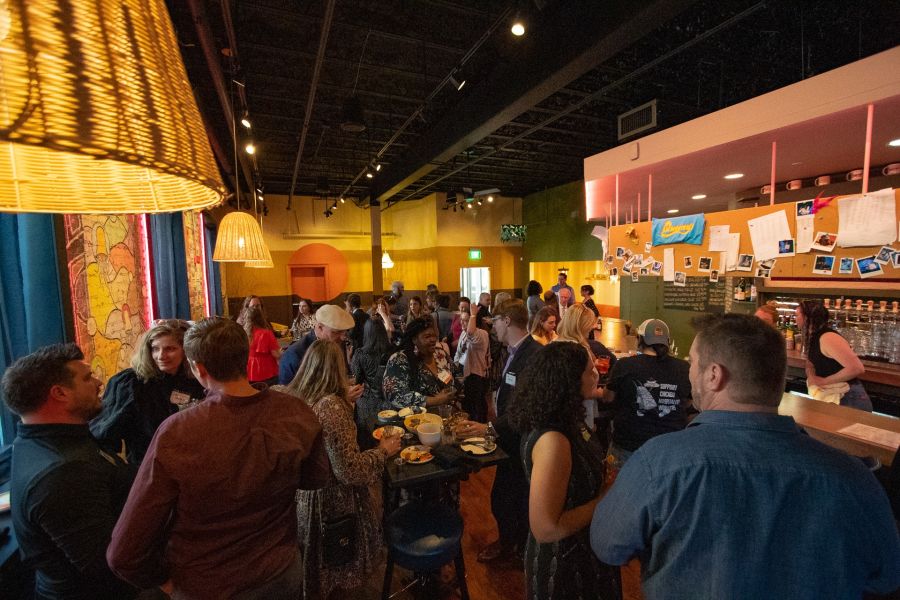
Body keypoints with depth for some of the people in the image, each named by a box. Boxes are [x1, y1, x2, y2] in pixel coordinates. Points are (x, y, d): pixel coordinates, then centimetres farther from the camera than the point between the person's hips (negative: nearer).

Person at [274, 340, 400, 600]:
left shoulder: (281, 395, -8)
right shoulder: (330, 406, -29)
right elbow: (349, 471, -28)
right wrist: (383, 451, -11)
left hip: (293, 497, 7)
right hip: (327, 503, -6)